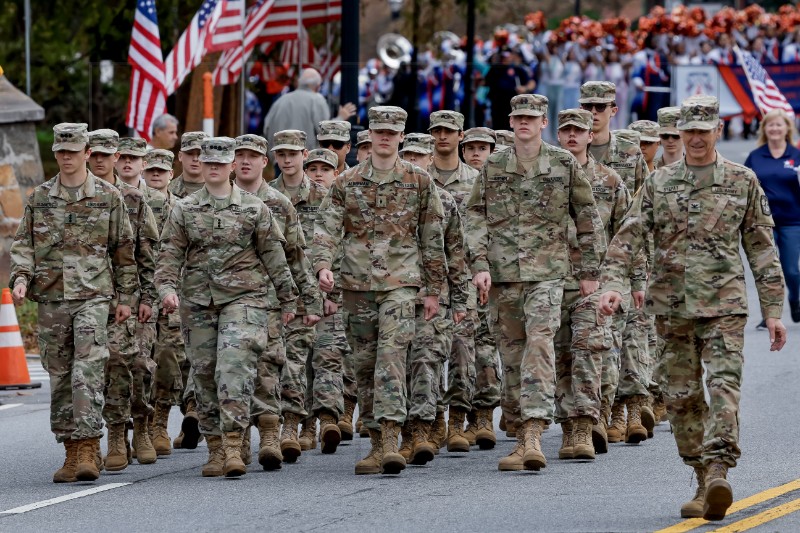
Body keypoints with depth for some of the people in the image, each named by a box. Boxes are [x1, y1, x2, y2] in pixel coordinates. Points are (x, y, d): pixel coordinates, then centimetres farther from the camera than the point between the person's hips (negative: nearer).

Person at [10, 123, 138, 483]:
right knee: (59, 376, 5)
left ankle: (88, 449, -19)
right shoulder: (39, 198, 10)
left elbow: (124, 251, 7)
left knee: (88, 371, -15)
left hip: (93, 295, -3)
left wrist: (126, 297, 6)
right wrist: (21, 277, -9)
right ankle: (72, 452, 12)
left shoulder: (109, 197, 4)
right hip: (50, 298, 3)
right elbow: (23, 243, 9)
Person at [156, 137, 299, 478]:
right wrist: (167, 287, -13)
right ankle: (215, 450, 14)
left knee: (235, 368, -17)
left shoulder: (253, 208, 5)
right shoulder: (184, 210, 9)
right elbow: (170, 253, 4)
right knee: (205, 374, 5)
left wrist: (288, 297, 9)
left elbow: (273, 255, 8)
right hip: (197, 301, 3)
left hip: (243, 297, -3)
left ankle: (233, 447, -22)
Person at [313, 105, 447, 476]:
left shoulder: (419, 181, 5)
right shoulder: (347, 182, 8)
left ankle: (390, 440, -26)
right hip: (357, 284, 3)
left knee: (392, 356, -18)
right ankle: (377, 443, 14)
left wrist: (434, 289, 7)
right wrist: (323, 265, -19)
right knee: (365, 363, 6)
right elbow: (327, 226, 0)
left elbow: (432, 238, 8)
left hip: (399, 282, -3)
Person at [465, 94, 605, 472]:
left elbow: (588, 219, 9)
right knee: (512, 355, 5)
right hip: (502, 273, 3)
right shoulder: (493, 167, 9)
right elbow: (475, 217, 7)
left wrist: (590, 271, 7)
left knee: (540, 344, -19)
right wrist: (480, 264, -6)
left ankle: (534, 433, -27)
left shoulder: (564, 165, 4)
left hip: (547, 272, -3)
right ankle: (522, 438, 13)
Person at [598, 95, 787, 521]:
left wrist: (773, 310, 4)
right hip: (673, 305, 3)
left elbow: (762, 249, 7)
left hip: (724, 304, -2)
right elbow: (628, 236, 2)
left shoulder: (743, 182, 5)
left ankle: (718, 474, -29)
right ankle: (703, 481, 13)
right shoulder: (658, 183, 8)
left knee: (723, 386, -17)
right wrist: (611, 283, -14)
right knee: (682, 396, 4)